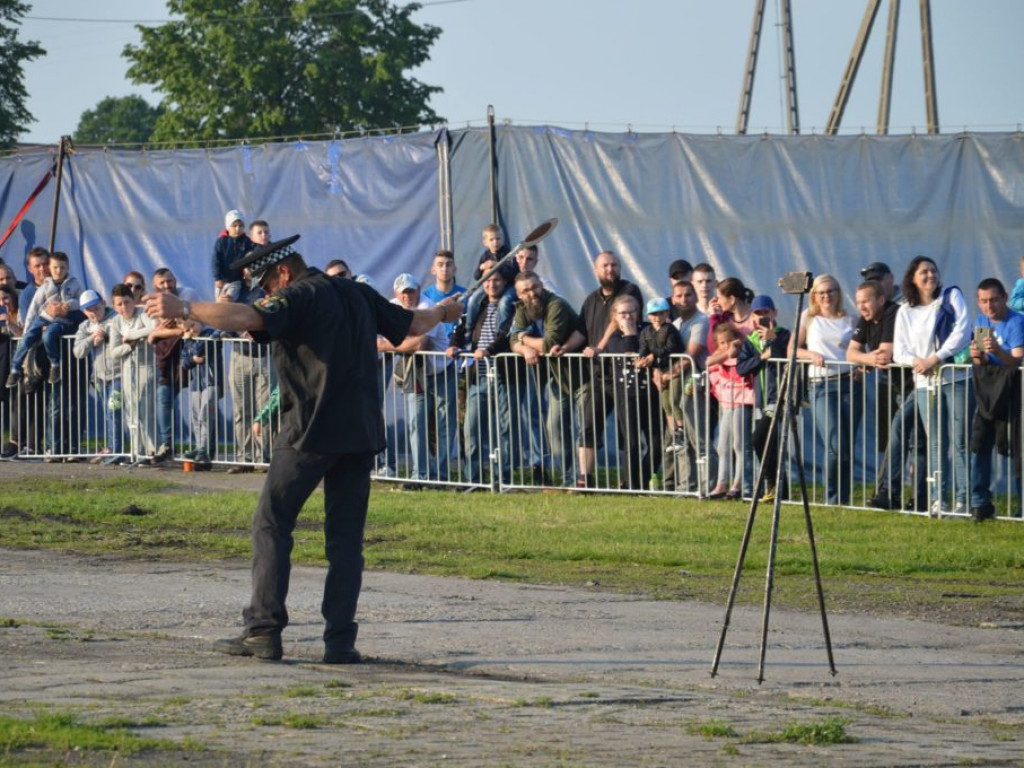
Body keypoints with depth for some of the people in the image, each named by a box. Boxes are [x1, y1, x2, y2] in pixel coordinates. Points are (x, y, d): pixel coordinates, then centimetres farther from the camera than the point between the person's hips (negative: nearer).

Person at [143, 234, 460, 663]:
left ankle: (264, 630, -7)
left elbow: (247, 318, -24)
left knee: (271, 526, 0)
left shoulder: (298, 298, -6)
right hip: (361, 433, 6)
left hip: (311, 432, -6)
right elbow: (414, 324, 28)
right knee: (345, 537, 7)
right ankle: (340, 639, 1)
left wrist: (183, 310, -28)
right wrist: (442, 312, 50)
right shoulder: (357, 295, 15)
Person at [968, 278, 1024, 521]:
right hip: (987, 392, 6)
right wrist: (978, 356, -16)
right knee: (979, 446, -1)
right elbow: (982, 363, 8)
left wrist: (997, 351, -42)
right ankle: (980, 504, 5)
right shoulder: (981, 321, 8)